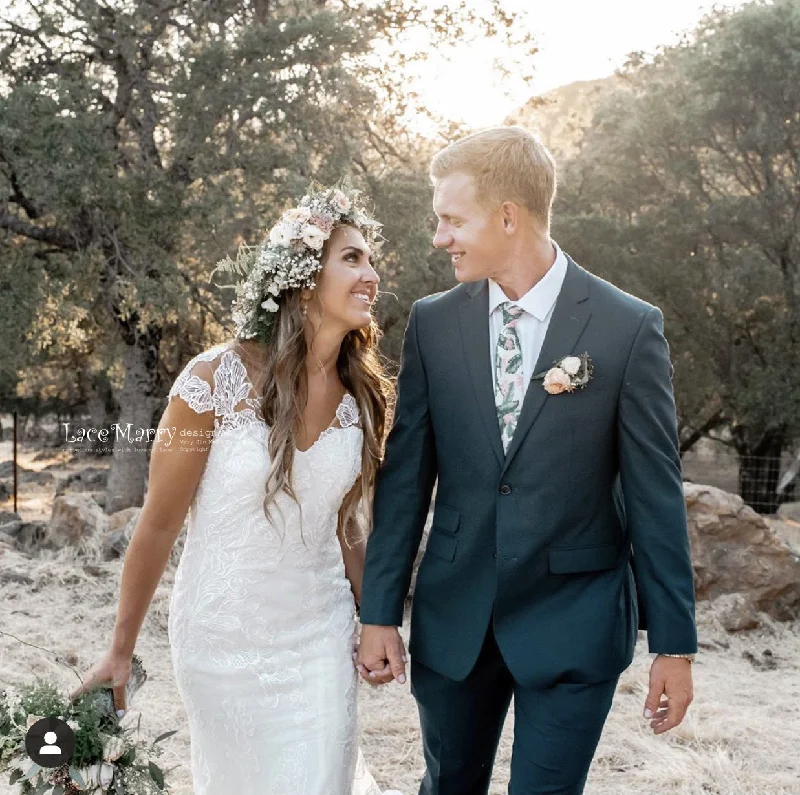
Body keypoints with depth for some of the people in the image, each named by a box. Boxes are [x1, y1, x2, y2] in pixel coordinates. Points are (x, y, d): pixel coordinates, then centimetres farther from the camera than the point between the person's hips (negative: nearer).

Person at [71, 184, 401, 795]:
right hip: (226, 640, -3)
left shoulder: (361, 395, -4)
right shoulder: (216, 381, -18)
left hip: (320, 639, 3)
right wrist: (121, 652, -4)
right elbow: (158, 525, -10)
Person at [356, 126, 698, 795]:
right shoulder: (432, 322, -1)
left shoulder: (630, 328, -10)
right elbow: (406, 473, 1)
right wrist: (380, 612, 1)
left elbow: (654, 490, -7)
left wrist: (675, 642, -4)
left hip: (574, 624, -3)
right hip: (452, 619, 3)